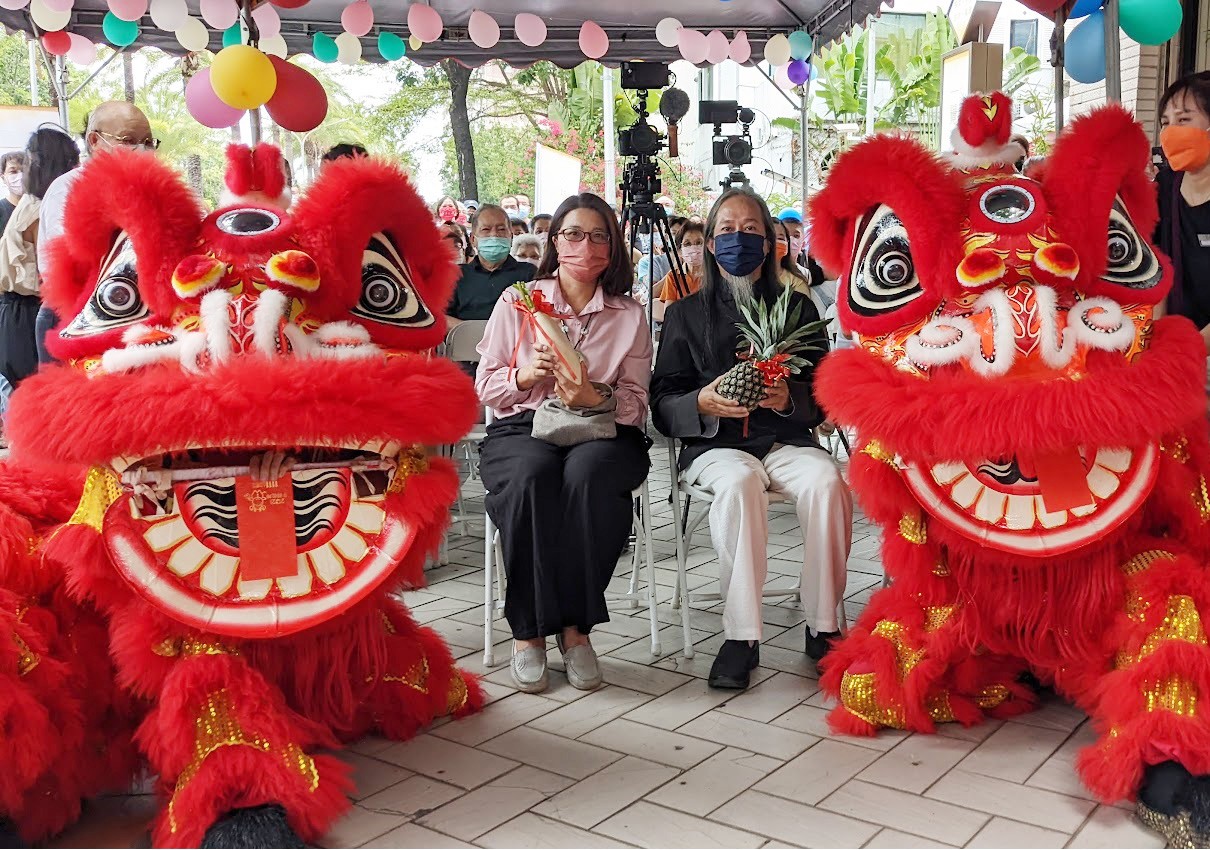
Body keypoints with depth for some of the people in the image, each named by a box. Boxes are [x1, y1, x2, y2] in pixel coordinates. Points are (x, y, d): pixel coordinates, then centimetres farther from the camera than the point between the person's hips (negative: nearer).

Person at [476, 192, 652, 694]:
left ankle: (575, 625, -22)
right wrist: (525, 374, -13)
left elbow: (637, 402, 6)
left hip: (602, 433, 0)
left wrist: (596, 397, -16)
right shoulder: (518, 301, 11)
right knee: (531, 475, -36)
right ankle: (528, 629, -23)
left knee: (587, 473, -36)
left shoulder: (629, 316, 13)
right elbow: (485, 388, 8)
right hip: (522, 429, 0)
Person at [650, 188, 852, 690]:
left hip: (786, 438, 1)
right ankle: (741, 636, -29)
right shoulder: (685, 314, 15)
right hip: (715, 444, -1)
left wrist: (789, 397, -12)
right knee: (739, 483, -35)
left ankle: (823, 626, -17)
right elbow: (662, 404, 7)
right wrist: (702, 402, -15)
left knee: (827, 482, -31)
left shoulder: (798, 308, 17)